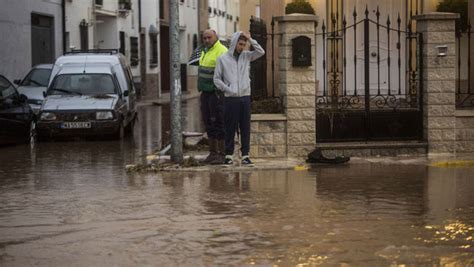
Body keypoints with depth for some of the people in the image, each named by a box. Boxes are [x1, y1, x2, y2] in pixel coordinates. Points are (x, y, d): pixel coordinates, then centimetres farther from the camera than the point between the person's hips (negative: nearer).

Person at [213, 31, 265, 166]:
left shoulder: (246, 56, 11)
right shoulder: (223, 59, 2)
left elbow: (261, 52, -1)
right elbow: (217, 79, 3)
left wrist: (250, 39, -4)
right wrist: (227, 89, -9)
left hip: (245, 97, 3)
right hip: (231, 99, -3)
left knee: (245, 128, 2)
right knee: (230, 128, 0)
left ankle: (245, 155, 5)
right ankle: (229, 155, 6)